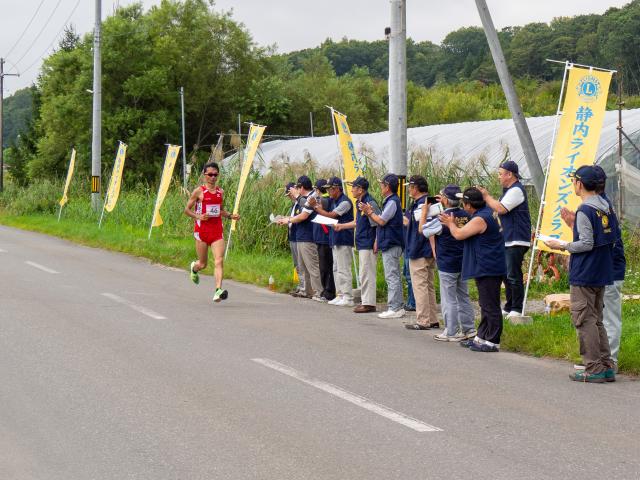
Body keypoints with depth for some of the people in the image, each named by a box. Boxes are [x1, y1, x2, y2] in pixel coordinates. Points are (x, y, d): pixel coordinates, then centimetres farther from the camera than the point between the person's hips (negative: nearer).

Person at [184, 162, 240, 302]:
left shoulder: (220, 192, 11)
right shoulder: (199, 191, -3)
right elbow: (187, 210, 0)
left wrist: (231, 216, 5)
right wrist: (198, 216, -18)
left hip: (217, 230, 3)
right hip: (202, 230, -3)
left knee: (219, 261, -15)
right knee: (203, 264, 8)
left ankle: (218, 291, -24)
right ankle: (194, 268, 45)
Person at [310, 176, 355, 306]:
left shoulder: (345, 202, -14)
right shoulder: (333, 201, 16)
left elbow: (331, 215, -19)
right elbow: (328, 215, 14)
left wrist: (316, 207, -14)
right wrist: (320, 207, 0)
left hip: (343, 240, -10)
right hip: (335, 239, 10)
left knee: (343, 270, -9)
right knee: (336, 269, 13)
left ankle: (348, 298, -7)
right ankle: (340, 295, 19)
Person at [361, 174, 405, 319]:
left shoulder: (392, 202, -15)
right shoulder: (391, 201, 17)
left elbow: (382, 221, -17)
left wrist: (370, 212, -4)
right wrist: (370, 212, 12)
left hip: (391, 245, -11)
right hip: (391, 243, 11)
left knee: (392, 277, -9)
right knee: (394, 277, 13)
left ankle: (394, 309, -8)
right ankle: (398, 307, 17)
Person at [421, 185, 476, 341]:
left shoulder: (442, 218, -19)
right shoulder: (465, 215, -1)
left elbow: (422, 229, -8)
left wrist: (424, 210, 2)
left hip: (447, 265, -6)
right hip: (463, 263, 6)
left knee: (449, 299, 1)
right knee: (463, 296, 15)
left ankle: (451, 333, 5)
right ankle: (469, 330, 19)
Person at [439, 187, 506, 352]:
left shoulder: (480, 219, -20)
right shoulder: (486, 212, 13)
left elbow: (458, 234, -18)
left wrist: (451, 223, 1)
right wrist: (452, 224, 20)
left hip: (489, 269, -11)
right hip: (486, 268, 11)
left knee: (490, 306, -7)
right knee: (486, 305, 17)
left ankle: (492, 342, -4)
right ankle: (482, 337, 26)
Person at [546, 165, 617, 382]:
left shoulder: (585, 211, -16)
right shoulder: (606, 208, 10)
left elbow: (587, 244, -20)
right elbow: (612, 240, 15)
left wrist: (562, 246, -8)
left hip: (583, 275, -9)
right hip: (602, 273, 9)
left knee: (585, 320, -3)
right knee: (597, 320, 15)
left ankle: (593, 369, -4)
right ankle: (607, 367, 14)